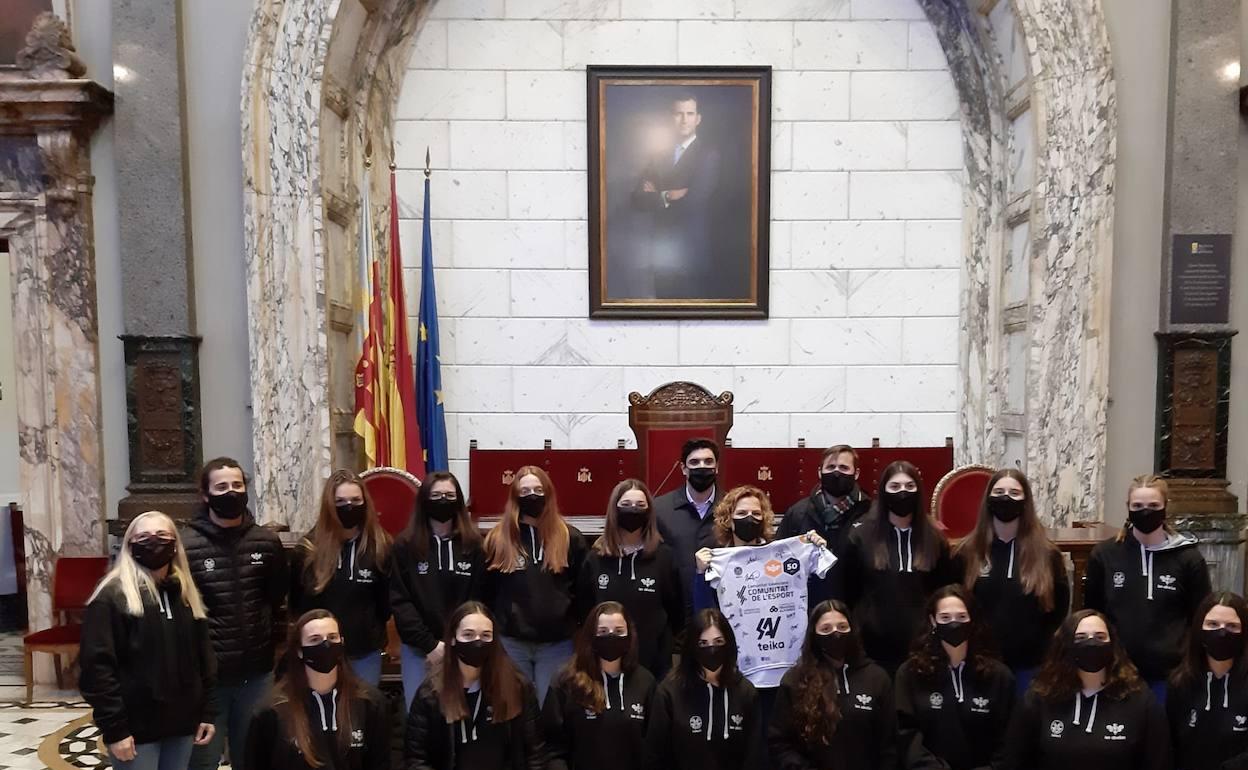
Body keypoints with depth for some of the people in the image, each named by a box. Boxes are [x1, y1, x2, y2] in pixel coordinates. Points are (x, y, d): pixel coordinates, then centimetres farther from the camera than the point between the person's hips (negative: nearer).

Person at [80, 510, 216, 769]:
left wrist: (207, 711, 8)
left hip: (181, 723, 5)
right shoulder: (112, 595, -10)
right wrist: (114, 728, -15)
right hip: (136, 727, -5)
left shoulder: (185, 594, 9)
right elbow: (97, 665, -13)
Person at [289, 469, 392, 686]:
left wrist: (371, 631, 2)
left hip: (366, 652, 0)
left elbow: (386, 600, 3)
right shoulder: (308, 548, -5)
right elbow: (298, 603, 3)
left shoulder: (380, 546, -5)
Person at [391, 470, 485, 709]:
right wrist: (429, 644, -10)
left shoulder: (474, 545, 3)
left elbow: (481, 599, 1)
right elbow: (399, 601, -4)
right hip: (418, 649, 0)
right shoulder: (405, 546, 1)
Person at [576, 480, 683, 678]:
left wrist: (668, 646, 2)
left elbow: (675, 609, 2)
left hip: (654, 660, -1)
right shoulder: (596, 557, 2)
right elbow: (584, 608, 6)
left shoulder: (662, 555, -2)